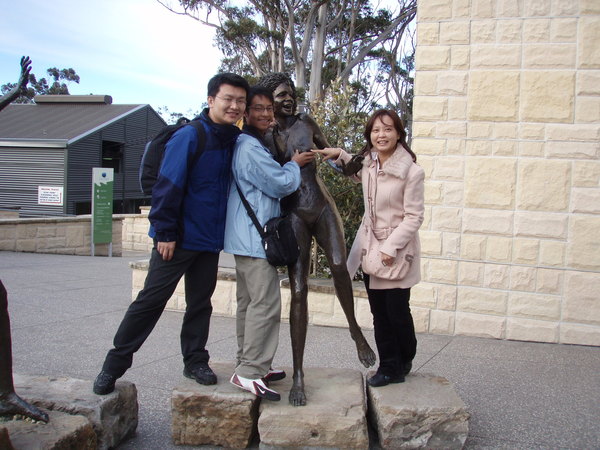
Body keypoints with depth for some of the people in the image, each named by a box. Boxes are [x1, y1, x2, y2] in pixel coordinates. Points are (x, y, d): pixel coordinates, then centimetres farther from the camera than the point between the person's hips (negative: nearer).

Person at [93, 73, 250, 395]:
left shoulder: (237, 142, 4)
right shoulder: (189, 137, -14)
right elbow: (168, 185, -16)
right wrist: (165, 232, -17)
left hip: (211, 241, 6)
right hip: (178, 239, -5)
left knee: (200, 303, 14)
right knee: (151, 300, 1)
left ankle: (195, 361, 28)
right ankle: (114, 365, 14)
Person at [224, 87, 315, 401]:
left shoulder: (251, 147, 19)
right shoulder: (251, 149, -16)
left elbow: (268, 184, 25)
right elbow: (282, 185, -14)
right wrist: (295, 164, 4)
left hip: (247, 239, 12)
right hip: (254, 238, -12)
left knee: (249, 302, 15)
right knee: (266, 304, -10)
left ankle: (248, 365, 24)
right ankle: (249, 372, -6)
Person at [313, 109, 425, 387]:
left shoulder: (412, 172, -17)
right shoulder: (368, 164, 3)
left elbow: (414, 217, -14)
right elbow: (356, 174, 28)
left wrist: (391, 247, -19)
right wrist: (340, 155, 10)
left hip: (397, 251, -6)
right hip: (370, 247, 6)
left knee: (397, 312, 1)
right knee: (379, 313, 10)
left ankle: (404, 361, 28)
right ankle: (389, 367, 22)